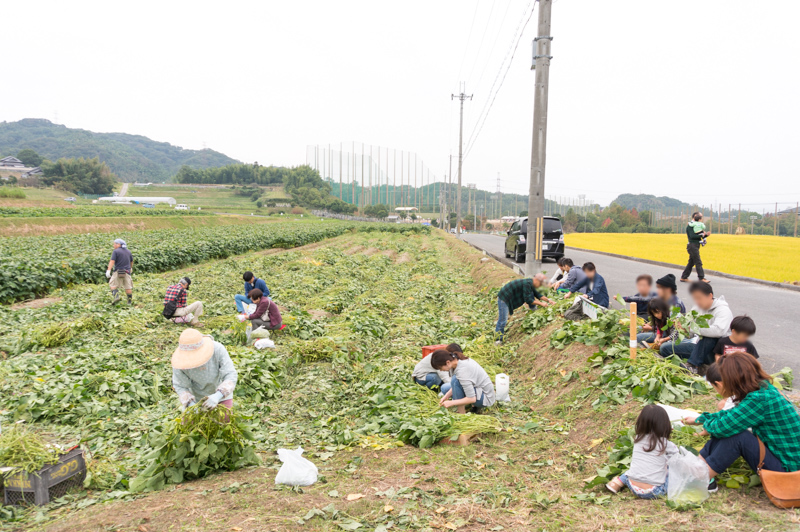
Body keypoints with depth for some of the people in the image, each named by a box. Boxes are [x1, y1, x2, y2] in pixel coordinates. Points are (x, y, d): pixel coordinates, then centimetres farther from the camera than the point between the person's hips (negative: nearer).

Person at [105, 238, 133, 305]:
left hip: (118, 271, -5)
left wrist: (108, 271, -23)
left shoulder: (116, 251, -6)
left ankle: (116, 296, -15)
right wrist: (131, 268, 41)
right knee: (128, 287, 7)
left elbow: (112, 261, -17)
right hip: (127, 272, 5)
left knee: (113, 285, 5)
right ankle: (130, 301, 10)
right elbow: (131, 261, 24)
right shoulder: (128, 251, 11)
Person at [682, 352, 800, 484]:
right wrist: (699, 419, 21)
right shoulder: (764, 388, 1)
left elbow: (721, 428, -25)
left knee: (736, 435, -22)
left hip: (786, 467, -9)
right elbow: (731, 414, 14)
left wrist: (707, 424, -3)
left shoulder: (760, 399, -27)